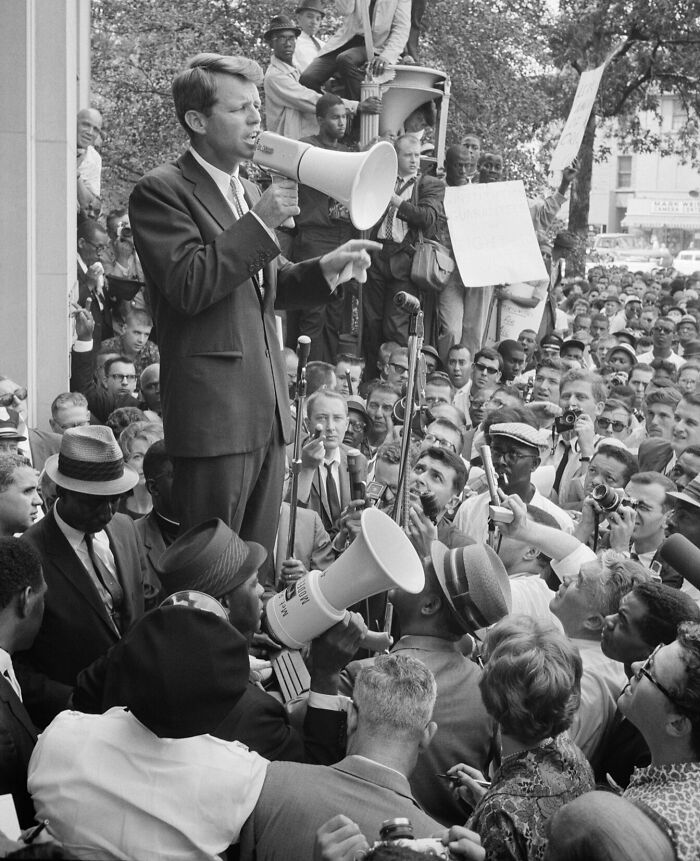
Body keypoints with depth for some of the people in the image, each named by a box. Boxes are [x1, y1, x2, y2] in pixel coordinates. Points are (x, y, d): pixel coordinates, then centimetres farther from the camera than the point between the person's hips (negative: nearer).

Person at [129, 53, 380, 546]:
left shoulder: (248, 193, 19)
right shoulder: (161, 191, -7)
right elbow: (188, 287, -18)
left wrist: (327, 269, 9)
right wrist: (260, 223, -18)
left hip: (268, 411, 8)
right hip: (214, 411, -8)